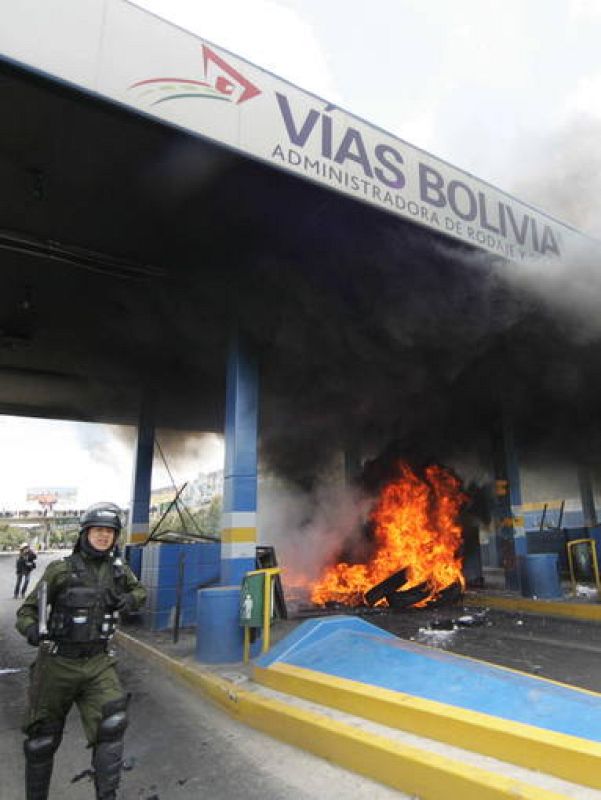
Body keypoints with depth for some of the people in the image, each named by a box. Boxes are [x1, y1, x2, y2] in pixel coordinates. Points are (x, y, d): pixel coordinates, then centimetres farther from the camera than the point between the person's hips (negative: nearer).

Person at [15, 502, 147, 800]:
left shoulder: (118, 568, -1)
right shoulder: (61, 569, -11)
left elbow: (140, 591, 17)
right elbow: (27, 611, -5)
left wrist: (129, 599, -6)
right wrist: (32, 629, -27)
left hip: (98, 663, 2)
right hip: (57, 663, -1)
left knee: (112, 726, -16)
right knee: (42, 739, 13)